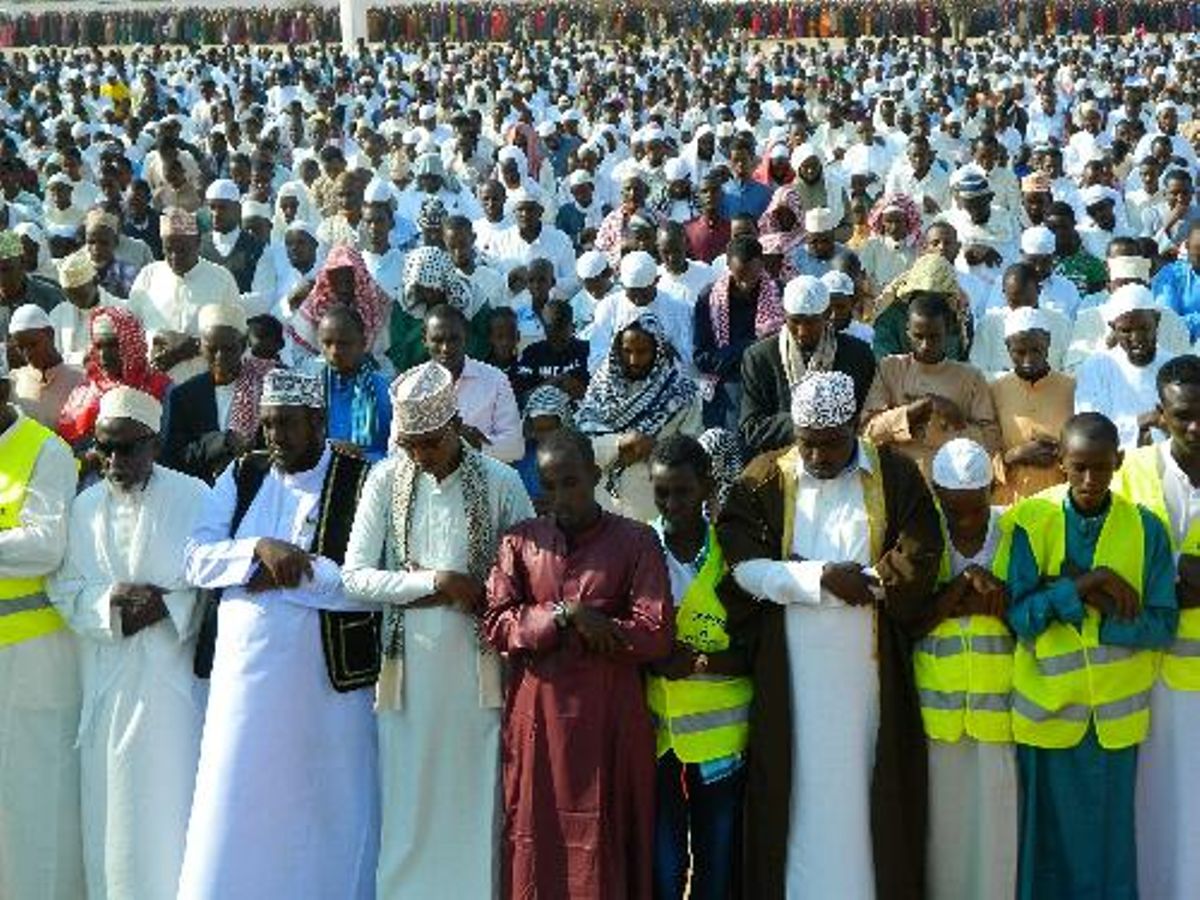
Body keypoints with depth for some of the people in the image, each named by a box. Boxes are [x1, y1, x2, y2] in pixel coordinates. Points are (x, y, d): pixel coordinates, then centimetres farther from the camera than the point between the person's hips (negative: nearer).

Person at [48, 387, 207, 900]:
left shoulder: (193, 497, -3)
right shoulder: (85, 506, 10)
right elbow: (64, 587, 6)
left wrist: (166, 604, -17)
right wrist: (111, 603, -12)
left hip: (170, 674, -4)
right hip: (105, 679, 4)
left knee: (167, 796, -3)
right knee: (110, 800, 6)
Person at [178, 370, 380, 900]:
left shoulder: (361, 483, -5)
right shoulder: (241, 477, 8)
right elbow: (195, 558, 0)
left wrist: (288, 572, -15)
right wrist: (260, 550, -15)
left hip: (329, 676, -3)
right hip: (246, 672, 4)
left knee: (325, 809, 7)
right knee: (238, 810, 8)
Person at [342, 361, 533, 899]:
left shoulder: (500, 483, -3)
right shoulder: (385, 480, 0)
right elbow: (356, 576, -3)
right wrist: (438, 582, -13)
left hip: (476, 667, -1)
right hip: (408, 667, 1)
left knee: (474, 798, 5)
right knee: (407, 803, 7)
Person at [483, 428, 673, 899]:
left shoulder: (636, 541, -1)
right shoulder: (519, 541, 6)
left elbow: (655, 635, -9)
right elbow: (496, 625, 0)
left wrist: (543, 626, -7)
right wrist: (563, 615, -16)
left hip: (608, 716, -2)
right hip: (536, 714, 2)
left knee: (604, 839, 2)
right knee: (536, 834, 5)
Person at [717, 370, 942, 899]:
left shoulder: (896, 477, 2)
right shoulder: (764, 480, 1)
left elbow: (917, 563, -6)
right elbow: (744, 565, -9)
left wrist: (856, 581, -9)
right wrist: (823, 577, -14)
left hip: (869, 670, 0)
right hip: (790, 672, 0)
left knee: (863, 791, 5)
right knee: (800, 791, 5)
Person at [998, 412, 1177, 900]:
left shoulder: (1145, 527, -4)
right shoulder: (1030, 522, -8)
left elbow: (1161, 624, -6)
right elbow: (1017, 616, -11)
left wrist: (1065, 596, -17)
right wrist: (1080, 588, -25)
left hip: (1117, 711, 1)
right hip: (1048, 704, -1)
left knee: (1111, 832, 12)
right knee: (1050, 829, 11)